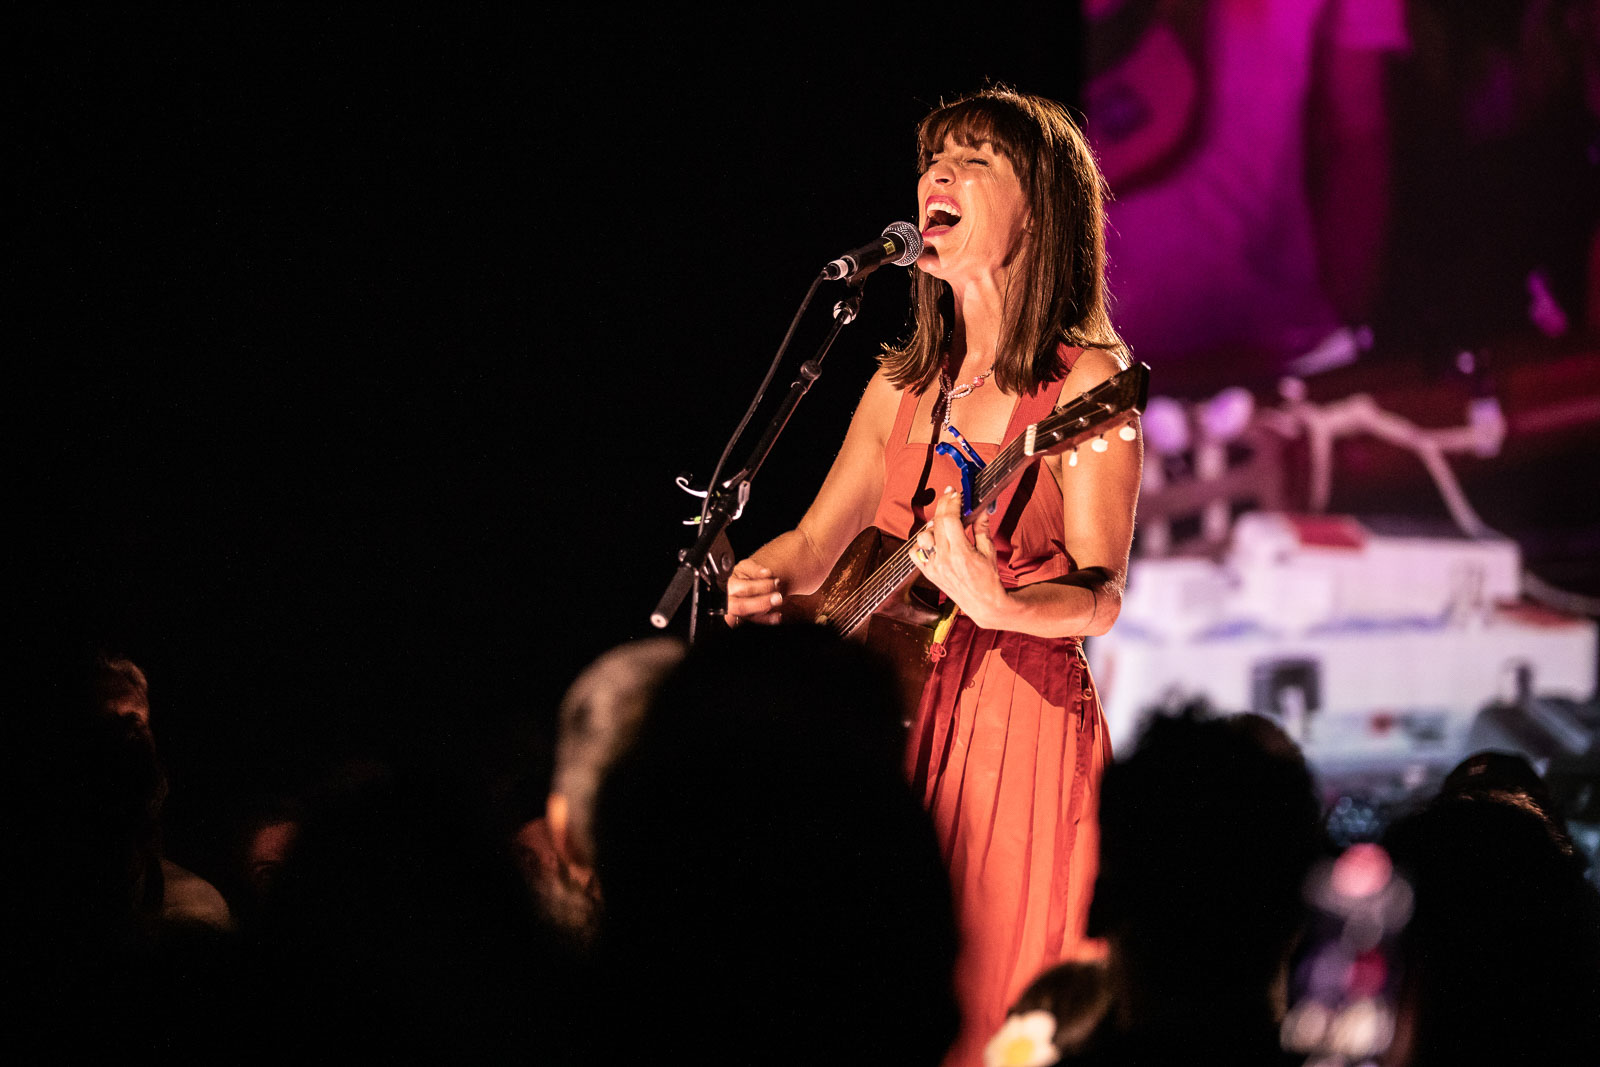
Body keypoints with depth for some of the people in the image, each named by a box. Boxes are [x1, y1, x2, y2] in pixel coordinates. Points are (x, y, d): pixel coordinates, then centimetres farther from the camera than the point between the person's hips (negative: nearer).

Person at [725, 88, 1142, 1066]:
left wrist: (996, 601, -33)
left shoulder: (1084, 381, -7)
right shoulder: (904, 384, 12)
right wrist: (755, 583, -3)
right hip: (894, 714, 6)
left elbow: (1099, 599, -14)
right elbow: (815, 545, 18)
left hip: (1025, 727, -6)